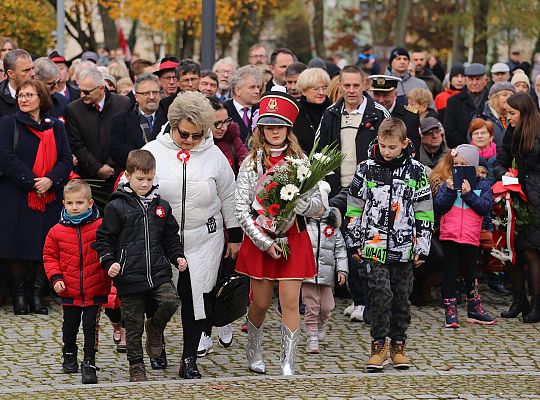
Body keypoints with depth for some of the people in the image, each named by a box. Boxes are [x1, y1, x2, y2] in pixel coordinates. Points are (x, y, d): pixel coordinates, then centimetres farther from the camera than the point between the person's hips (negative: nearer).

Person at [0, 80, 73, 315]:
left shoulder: (56, 127, 12)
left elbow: (67, 160, 5)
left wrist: (50, 180, -14)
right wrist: (31, 181, -15)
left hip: (50, 197, 2)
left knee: (45, 246, -2)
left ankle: (38, 295, 5)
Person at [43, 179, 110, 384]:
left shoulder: (100, 227, -8)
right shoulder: (57, 231, -3)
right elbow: (50, 256, 7)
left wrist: (111, 281, -3)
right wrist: (55, 277, -6)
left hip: (94, 291, -2)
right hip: (69, 292, 2)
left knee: (91, 328, -3)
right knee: (70, 327, 17)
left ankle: (89, 363, 3)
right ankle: (69, 356, 38)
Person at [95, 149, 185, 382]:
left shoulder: (161, 206, 10)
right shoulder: (116, 207, -2)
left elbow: (170, 237, 19)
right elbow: (104, 239, 0)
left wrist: (177, 257, 4)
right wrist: (109, 262, -13)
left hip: (159, 272, 3)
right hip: (129, 276, -3)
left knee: (170, 301, -22)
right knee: (133, 324, 3)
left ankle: (155, 328, 9)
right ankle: (136, 367, 18)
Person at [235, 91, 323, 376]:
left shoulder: (300, 161, 4)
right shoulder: (251, 163, 0)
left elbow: (318, 205, 2)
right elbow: (242, 210, -5)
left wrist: (301, 203, -21)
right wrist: (265, 242, -12)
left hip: (293, 240, 0)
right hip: (259, 241, 0)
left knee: (290, 303, -5)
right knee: (260, 303, 8)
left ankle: (288, 365, -1)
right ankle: (254, 352, 32)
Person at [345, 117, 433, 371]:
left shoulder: (415, 171, 2)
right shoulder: (366, 169, 2)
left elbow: (424, 212, 6)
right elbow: (354, 207, 9)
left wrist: (423, 247, 4)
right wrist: (354, 242, 9)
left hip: (404, 247, 1)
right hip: (374, 246, -1)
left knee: (402, 296, 7)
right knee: (380, 293, -11)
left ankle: (398, 345, 19)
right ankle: (378, 345, -2)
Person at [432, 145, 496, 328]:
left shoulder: (483, 186, 2)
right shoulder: (447, 183, 2)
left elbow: (486, 207, -9)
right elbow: (438, 207, -6)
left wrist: (469, 194, -17)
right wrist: (450, 191, -17)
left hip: (471, 237, 0)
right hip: (450, 236, 0)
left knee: (470, 273, 12)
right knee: (450, 272, 4)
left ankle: (475, 310, 22)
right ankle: (450, 312, 9)